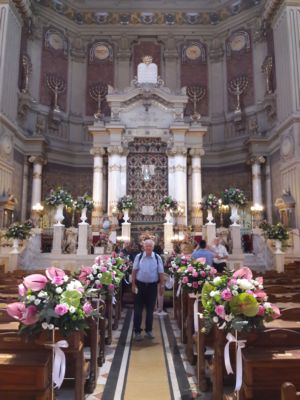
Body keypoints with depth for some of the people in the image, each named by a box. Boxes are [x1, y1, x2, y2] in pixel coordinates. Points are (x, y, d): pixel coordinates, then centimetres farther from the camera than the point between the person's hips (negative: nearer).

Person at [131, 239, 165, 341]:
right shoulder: (139, 257, -3)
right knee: (138, 309, 3)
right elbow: (134, 271, 1)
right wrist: (133, 284, -2)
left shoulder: (157, 258, -2)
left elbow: (161, 273, 2)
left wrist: (162, 286, 1)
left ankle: (148, 331, 24)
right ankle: (137, 331, 14)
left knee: (150, 309, 11)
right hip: (140, 285, -1)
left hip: (152, 286, 1)